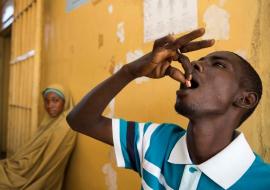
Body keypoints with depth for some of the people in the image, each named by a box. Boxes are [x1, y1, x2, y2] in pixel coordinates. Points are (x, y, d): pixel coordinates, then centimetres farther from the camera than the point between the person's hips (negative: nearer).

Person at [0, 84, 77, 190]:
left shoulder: (65, 128, -21)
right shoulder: (50, 121, 8)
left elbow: (45, 162, -21)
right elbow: (35, 151, 11)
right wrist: (11, 162, 1)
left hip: (37, 180, -7)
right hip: (35, 173, 8)